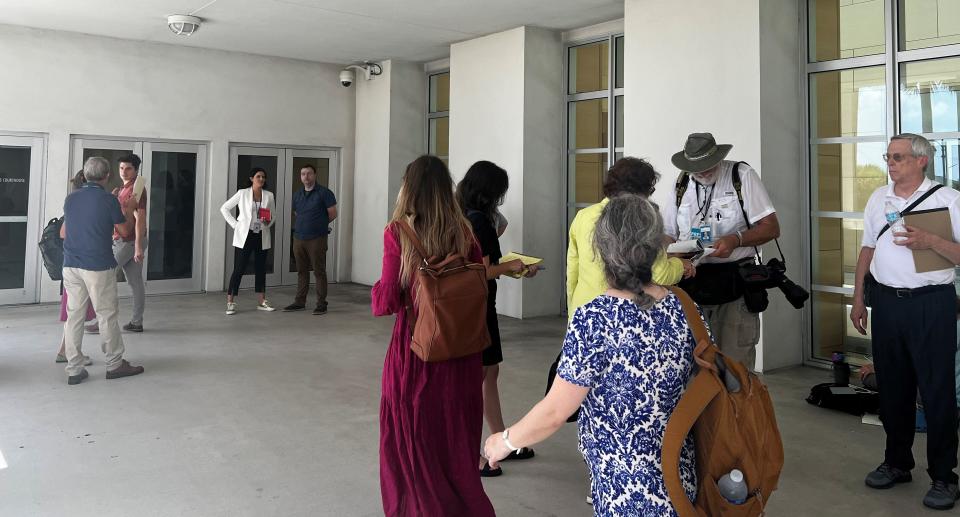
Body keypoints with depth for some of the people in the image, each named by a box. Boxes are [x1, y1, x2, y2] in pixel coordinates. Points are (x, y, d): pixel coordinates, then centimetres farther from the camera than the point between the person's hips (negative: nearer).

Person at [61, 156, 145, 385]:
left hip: (71, 265, 5)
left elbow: (64, 233, 18)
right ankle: (115, 364, 16)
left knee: (74, 316, 7)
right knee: (107, 315, 6)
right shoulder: (109, 200, -9)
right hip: (98, 267, -5)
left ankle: (74, 370, 10)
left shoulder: (71, 199, 7)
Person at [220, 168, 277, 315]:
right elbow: (224, 208, 4)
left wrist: (268, 223, -9)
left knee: (260, 269, 11)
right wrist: (234, 224, -4)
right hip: (245, 236, -3)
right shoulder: (242, 193, -1)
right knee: (238, 269, -3)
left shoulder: (269, 195, 6)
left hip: (262, 237, 3)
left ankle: (262, 301, 20)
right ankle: (230, 303, 2)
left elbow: (272, 216, 13)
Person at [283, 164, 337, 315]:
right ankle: (300, 302, 20)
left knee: (319, 272, -3)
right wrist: (305, 224, 14)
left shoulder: (324, 193, -4)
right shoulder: (297, 195, 14)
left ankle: (321, 304, 3)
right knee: (302, 271, 12)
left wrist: (320, 224, 7)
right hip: (299, 238, 6)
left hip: (317, 239, -6)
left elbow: (332, 214, -2)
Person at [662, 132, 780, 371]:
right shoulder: (680, 184, 11)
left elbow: (771, 227, -3)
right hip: (690, 284, 3)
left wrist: (736, 240, -20)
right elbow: (667, 235, 14)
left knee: (735, 364, -5)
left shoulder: (742, 175, 0)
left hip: (735, 282, -3)